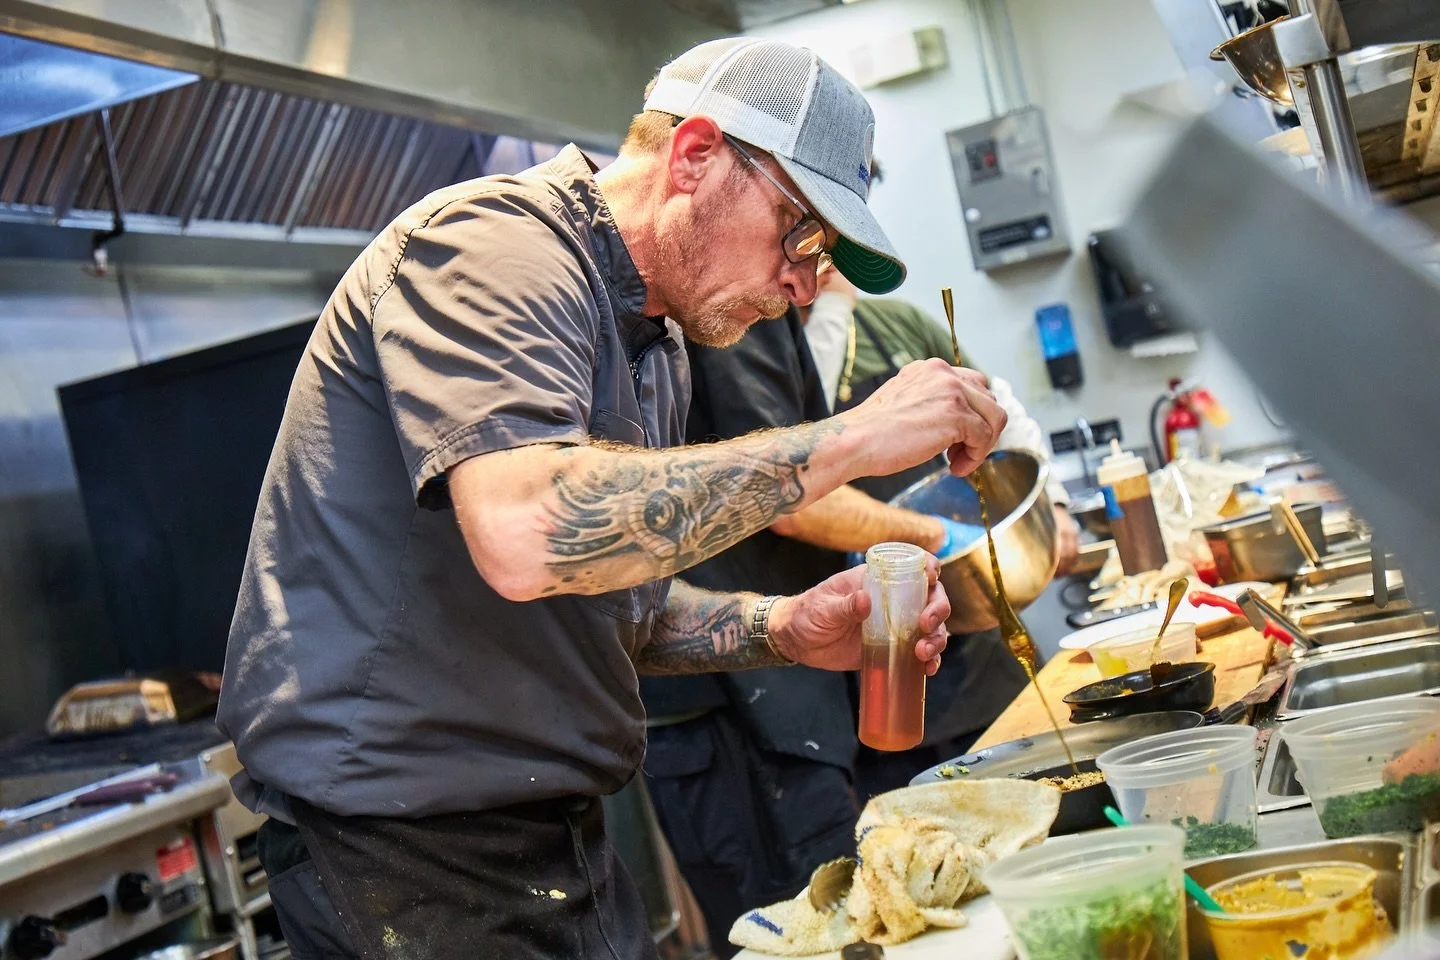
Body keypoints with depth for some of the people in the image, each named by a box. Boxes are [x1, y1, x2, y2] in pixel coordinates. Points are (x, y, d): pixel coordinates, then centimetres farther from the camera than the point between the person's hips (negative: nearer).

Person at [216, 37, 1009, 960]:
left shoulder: (658, 347, 12)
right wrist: (846, 441, -29)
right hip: (397, 845, -9)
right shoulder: (495, 243, -17)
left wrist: (782, 628, 0)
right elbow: (526, 535, -35)